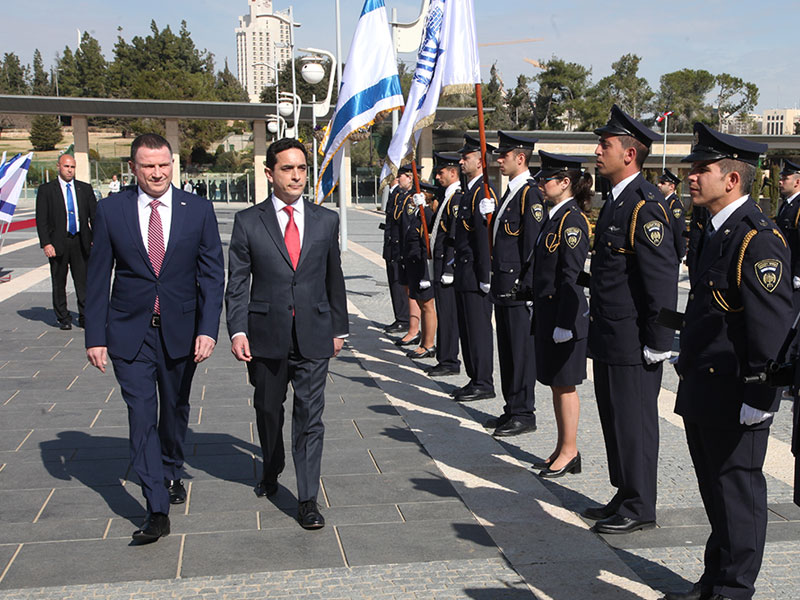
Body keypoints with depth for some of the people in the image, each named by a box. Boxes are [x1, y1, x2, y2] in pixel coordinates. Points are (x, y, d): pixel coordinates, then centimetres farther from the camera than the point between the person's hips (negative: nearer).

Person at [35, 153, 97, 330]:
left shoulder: (85, 189, 9)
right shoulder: (46, 190, 2)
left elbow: (94, 215, 9)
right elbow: (41, 220, -2)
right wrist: (46, 243, -11)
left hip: (81, 242, 2)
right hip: (58, 243, -1)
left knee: (83, 282, 3)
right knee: (59, 284, 7)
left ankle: (84, 316, 12)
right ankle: (63, 318, 17)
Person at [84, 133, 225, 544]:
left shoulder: (198, 210, -2)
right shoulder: (111, 210, -3)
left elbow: (212, 274, -2)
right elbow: (98, 277, 0)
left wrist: (208, 329, -11)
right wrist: (95, 336, -4)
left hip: (180, 331, 1)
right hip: (130, 332, -1)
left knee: (175, 410, 17)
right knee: (141, 415, -6)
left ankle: (171, 473, 43)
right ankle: (157, 510, -2)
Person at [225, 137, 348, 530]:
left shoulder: (326, 220, 6)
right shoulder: (248, 222, 0)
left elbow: (334, 279, 12)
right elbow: (237, 283, -1)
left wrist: (339, 328, 13)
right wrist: (237, 330, -10)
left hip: (314, 335, 0)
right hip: (266, 335, 0)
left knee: (309, 416, -2)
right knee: (268, 410, 17)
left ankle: (307, 500, 4)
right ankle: (271, 472, 41)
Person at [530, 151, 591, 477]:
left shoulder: (572, 220, -15)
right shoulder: (554, 217, 14)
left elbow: (571, 275, -19)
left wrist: (563, 323, -21)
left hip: (564, 312, -10)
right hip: (547, 311, 10)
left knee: (564, 384, -1)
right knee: (556, 383, 14)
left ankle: (570, 452, 10)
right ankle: (562, 449, 24)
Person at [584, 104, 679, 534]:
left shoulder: (646, 206, -17)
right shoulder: (616, 201, 13)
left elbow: (663, 277, -20)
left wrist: (658, 342, -19)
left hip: (633, 341, -10)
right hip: (610, 337, 10)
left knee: (634, 421, 1)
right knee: (614, 418, 16)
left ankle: (639, 508, 14)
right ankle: (625, 497, 29)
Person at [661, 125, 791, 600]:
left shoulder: (758, 239, -18)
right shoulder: (716, 231, 12)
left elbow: (773, 326, -21)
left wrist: (759, 398, -21)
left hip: (734, 398, -9)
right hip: (702, 395, 9)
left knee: (738, 492, 4)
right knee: (715, 490, 19)